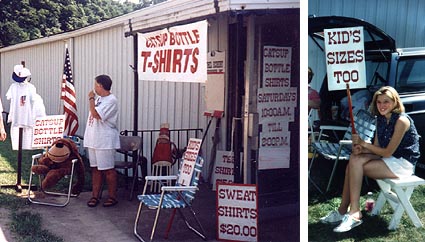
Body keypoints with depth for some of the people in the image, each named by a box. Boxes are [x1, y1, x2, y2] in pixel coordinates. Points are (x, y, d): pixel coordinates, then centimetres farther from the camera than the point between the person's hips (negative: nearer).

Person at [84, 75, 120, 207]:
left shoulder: (111, 100, -15)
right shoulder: (98, 98, 13)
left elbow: (95, 114, -23)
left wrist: (91, 99, -13)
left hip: (105, 141, -9)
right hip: (93, 140, 9)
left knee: (108, 169, 0)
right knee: (95, 168, 12)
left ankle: (112, 196, 10)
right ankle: (95, 196, 18)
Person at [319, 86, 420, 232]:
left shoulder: (401, 121, -18)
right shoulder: (381, 119, 8)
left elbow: (388, 152, -19)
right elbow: (377, 147, 7)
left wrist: (363, 143, -14)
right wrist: (361, 149, -14)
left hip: (403, 164, -8)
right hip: (389, 160, 8)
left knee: (356, 165, -22)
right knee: (354, 159, -14)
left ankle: (355, 214, -18)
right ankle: (343, 211, -13)